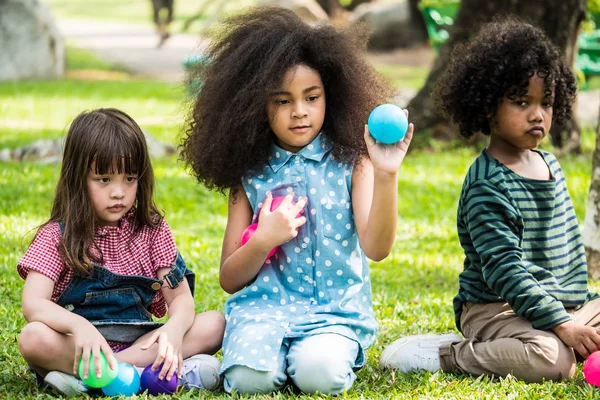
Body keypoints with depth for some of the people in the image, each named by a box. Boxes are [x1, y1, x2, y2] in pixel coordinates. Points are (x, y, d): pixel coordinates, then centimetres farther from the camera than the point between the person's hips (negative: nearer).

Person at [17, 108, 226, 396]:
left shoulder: (152, 230, 8)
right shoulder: (58, 236, -2)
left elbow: (181, 296, 0)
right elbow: (33, 304, -16)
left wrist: (175, 330, -25)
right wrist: (79, 326, -37)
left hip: (139, 341, 3)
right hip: (82, 345, -3)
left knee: (214, 324, -18)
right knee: (32, 338, -32)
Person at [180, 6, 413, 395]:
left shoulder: (350, 162, 2)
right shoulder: (251, 173, 7)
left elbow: (376, 247, -13)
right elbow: (230, 280, 9)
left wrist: (386, 176, -28)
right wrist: (263, 241, -12)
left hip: (336, 309, -1)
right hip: (264, 304, 1)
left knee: (320, 373, -32)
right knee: (249, 377, -30)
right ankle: (273, 347, 2)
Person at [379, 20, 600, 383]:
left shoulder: (550, 165, 12)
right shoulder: (487, 187, -16)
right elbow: (506, 271, -23)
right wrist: (563, 326, -26)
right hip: (498, 308, -9)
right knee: (554, 360, -33)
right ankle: (447, 355, -13)